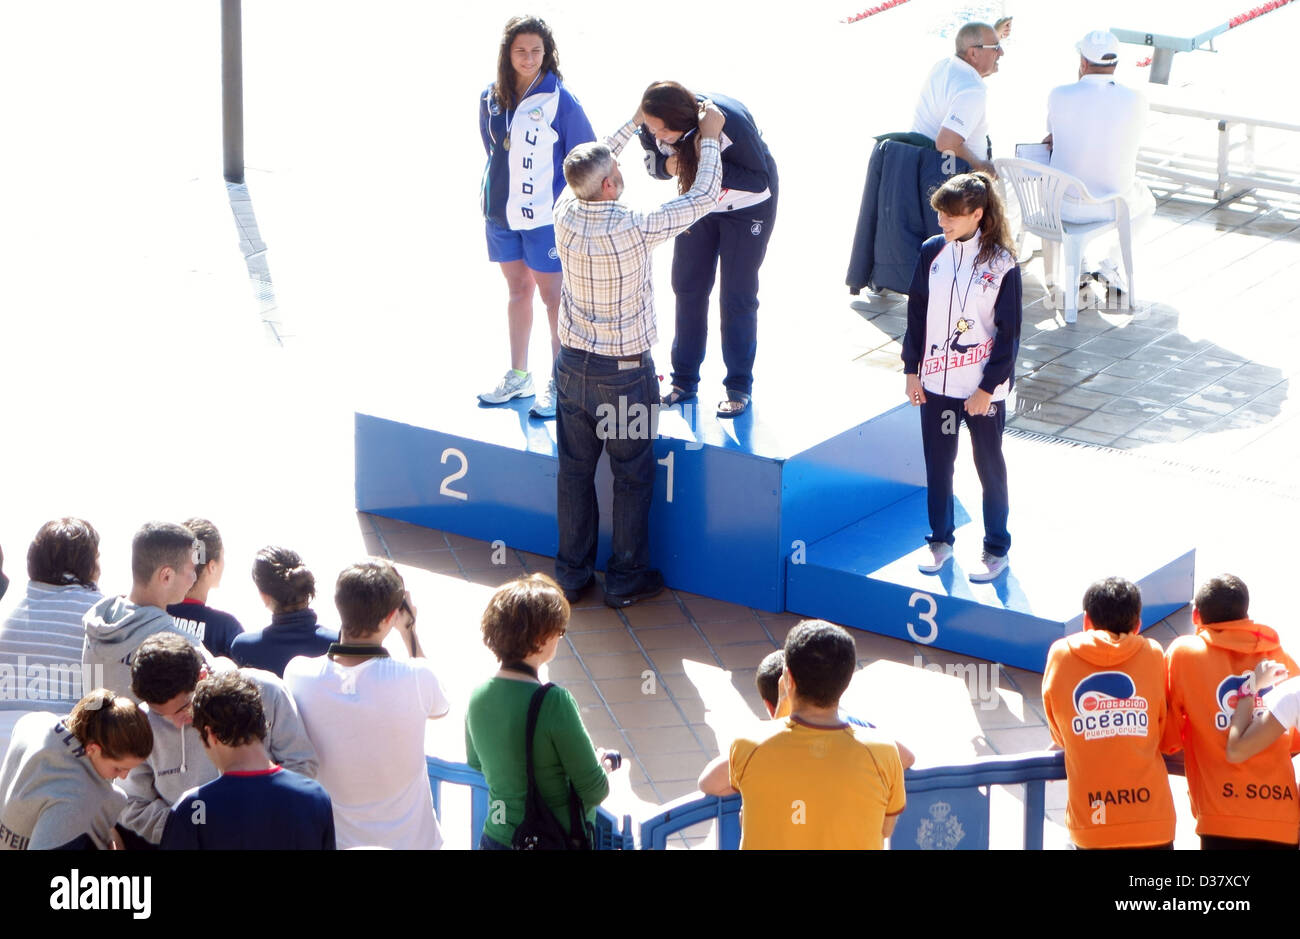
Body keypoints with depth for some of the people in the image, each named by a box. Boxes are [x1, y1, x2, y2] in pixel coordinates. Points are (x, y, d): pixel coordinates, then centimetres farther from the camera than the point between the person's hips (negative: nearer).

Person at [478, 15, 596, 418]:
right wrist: (495, 193, 15)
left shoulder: (560, 101, -13)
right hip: (502, 213, 5)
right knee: (517, 290, 16)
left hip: (545, 216, -5)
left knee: (552, 295, 2)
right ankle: (518, 376, 27)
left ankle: (559, 383, 11)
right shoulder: (492, 99, 2)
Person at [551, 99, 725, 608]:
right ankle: (626, 579, 19)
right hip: (625, 373, -5)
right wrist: (710, 138, 0)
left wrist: (634, 122, 19)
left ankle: (572, 574, 23)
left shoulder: (565, 216, -11)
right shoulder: (635, 229, -25)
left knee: (574, 470, 14)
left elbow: (590, 167, 11)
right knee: (632, 475, 10)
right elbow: (703, 198, -13)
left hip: (573, 365, 5)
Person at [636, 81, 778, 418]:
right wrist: (669, 165, -30)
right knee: (687, 288, 7)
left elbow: (760, 180, -30)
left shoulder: (730, 122, -38)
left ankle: (739, 387, 10)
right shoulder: (653, 127, -23)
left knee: (737, 297, -2)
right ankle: (684, 381, 20)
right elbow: (654, 163, -5)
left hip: (747, 207, -5)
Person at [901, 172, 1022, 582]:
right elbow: (916, 313, 7)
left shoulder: (1001, 263, -12)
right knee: (937, 463, 13)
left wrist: (988, 387, -11)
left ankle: (997, 548, 21)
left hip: (984, 389, -4)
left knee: (990, 466, 8)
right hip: (935, 381, 4)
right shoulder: (932, 252, -1)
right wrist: (912, 369, 4)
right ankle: (940, 540, 29)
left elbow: (1008, 331, -10)